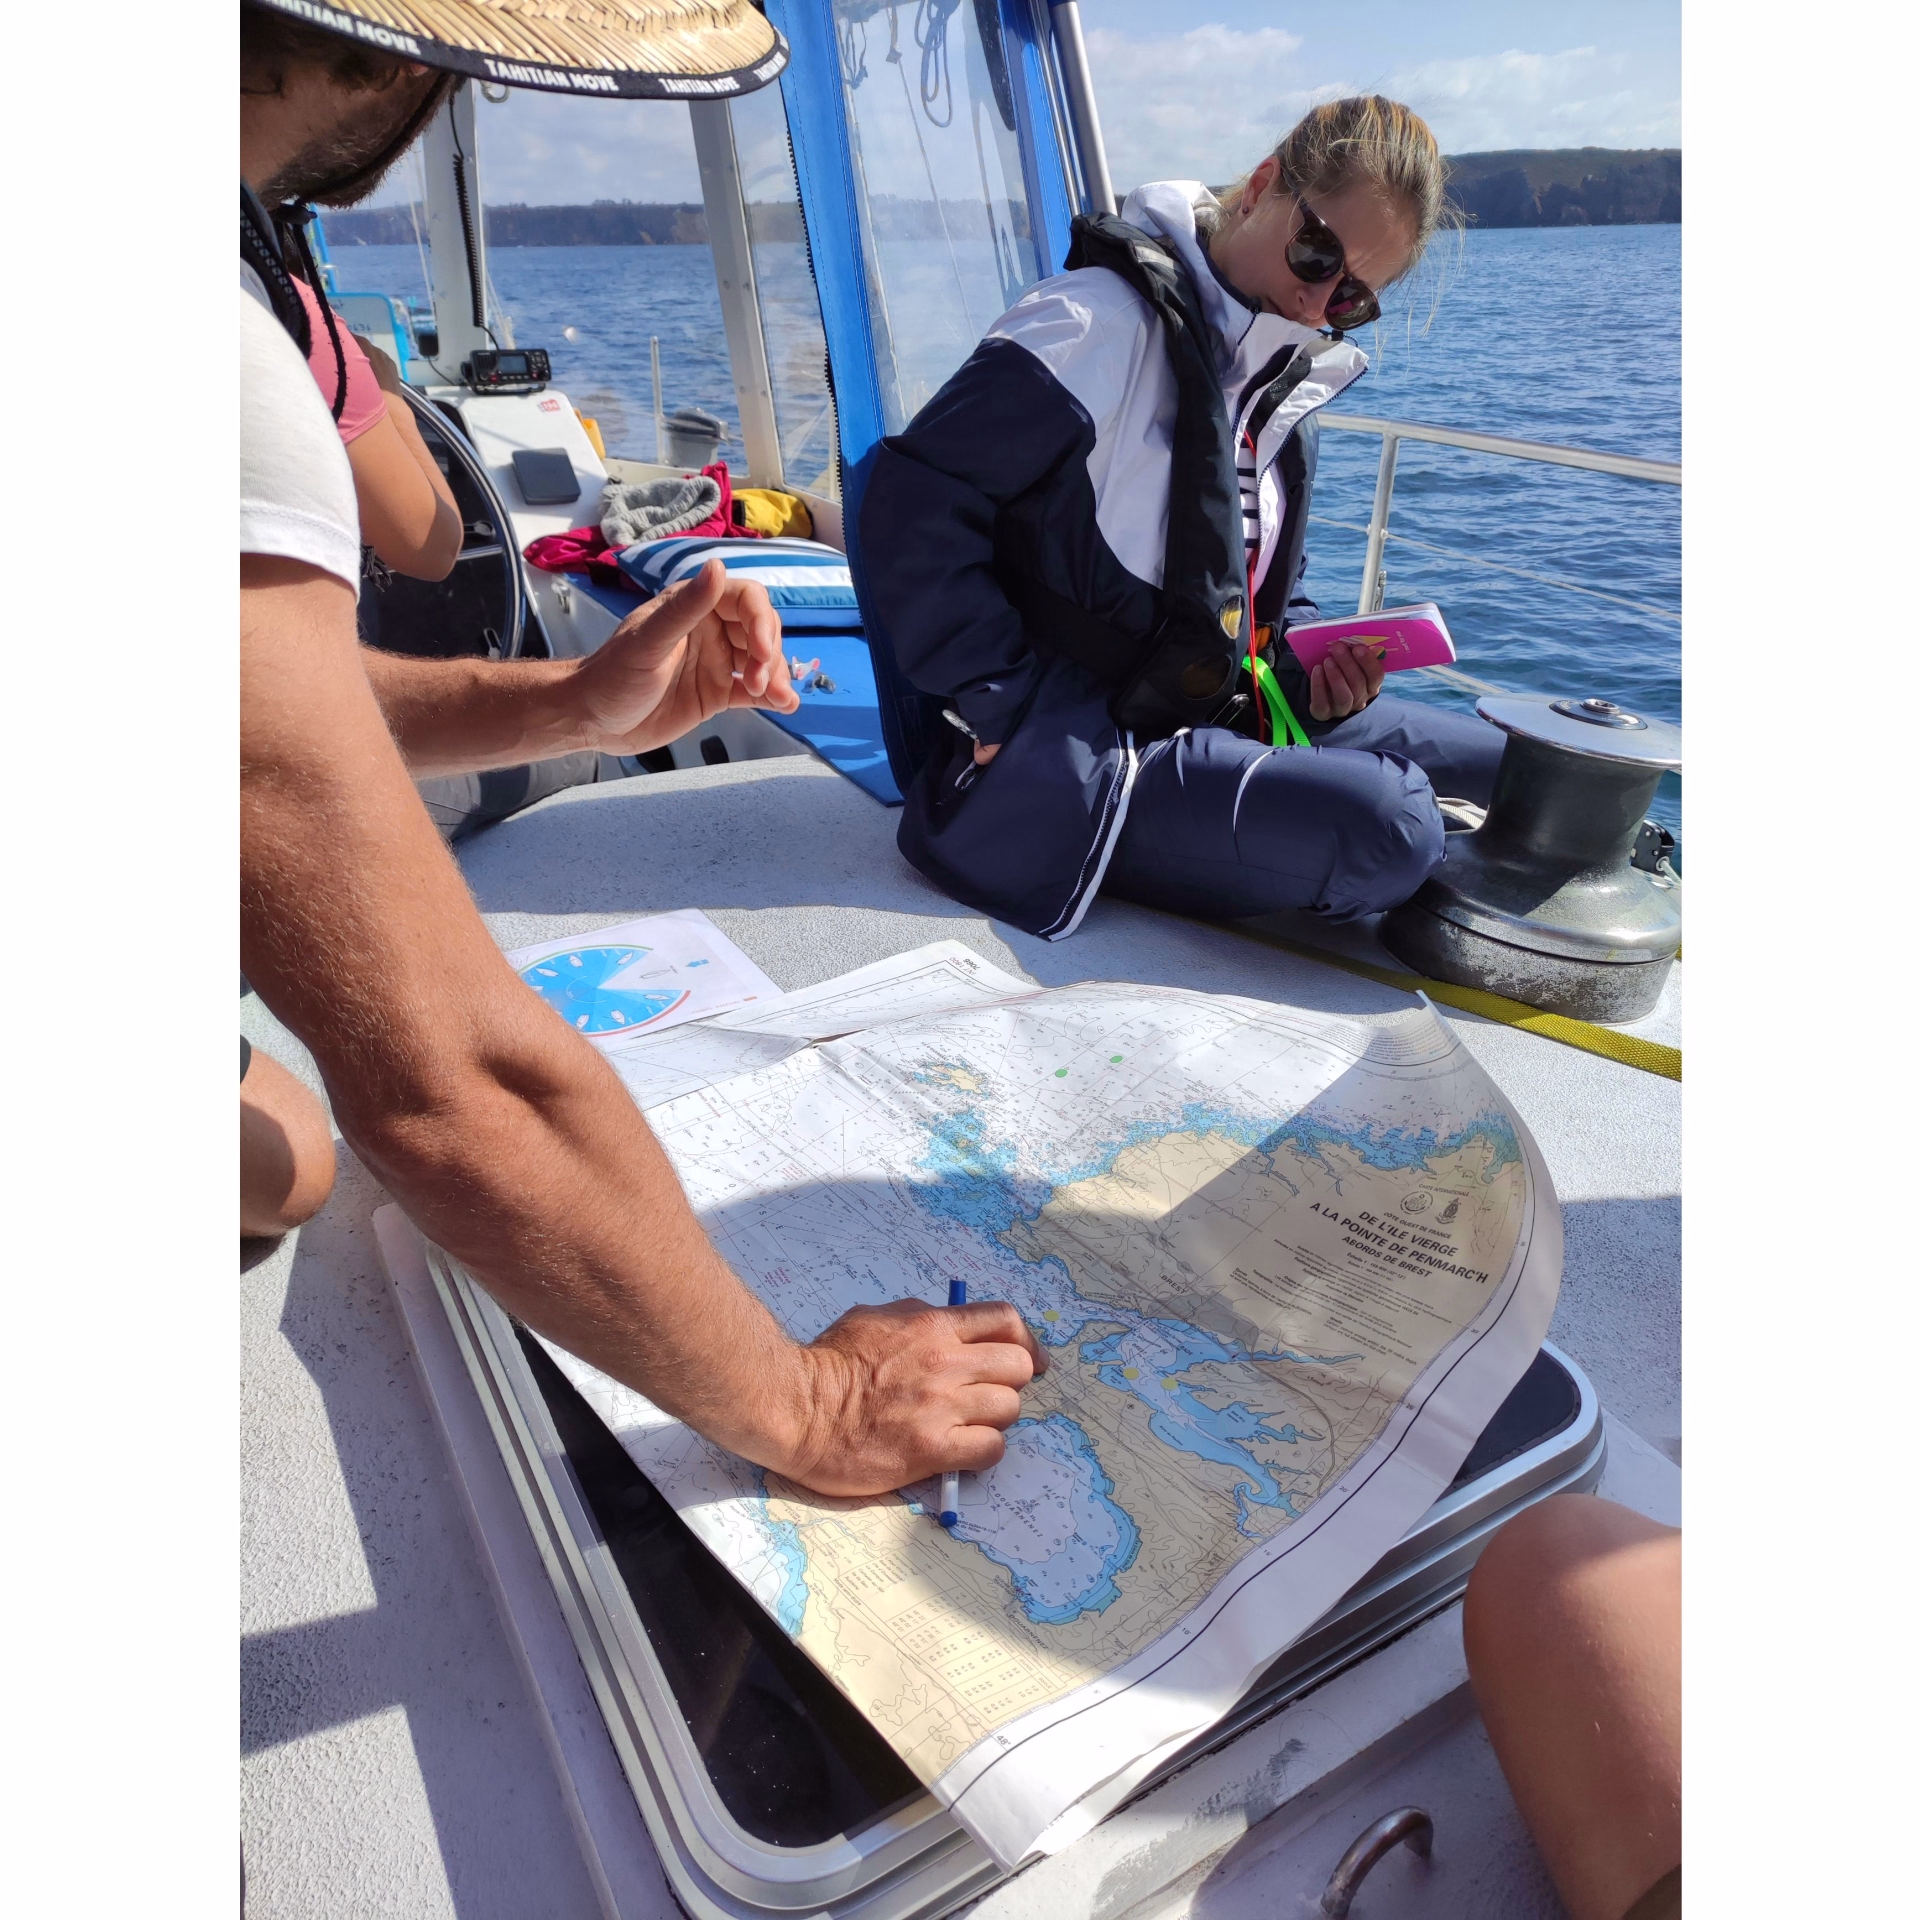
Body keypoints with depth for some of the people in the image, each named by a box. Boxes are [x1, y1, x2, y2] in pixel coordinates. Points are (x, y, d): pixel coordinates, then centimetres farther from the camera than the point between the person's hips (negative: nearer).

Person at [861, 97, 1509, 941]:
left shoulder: (1284, 383, 13)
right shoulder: (1103, 323, -15)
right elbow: (912, 505, -23)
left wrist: (1314, 666, -2)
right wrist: (1008, 711, -23)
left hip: (1214, 714, 9)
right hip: (1071, 769, -8)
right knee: (1390, 826, -25)